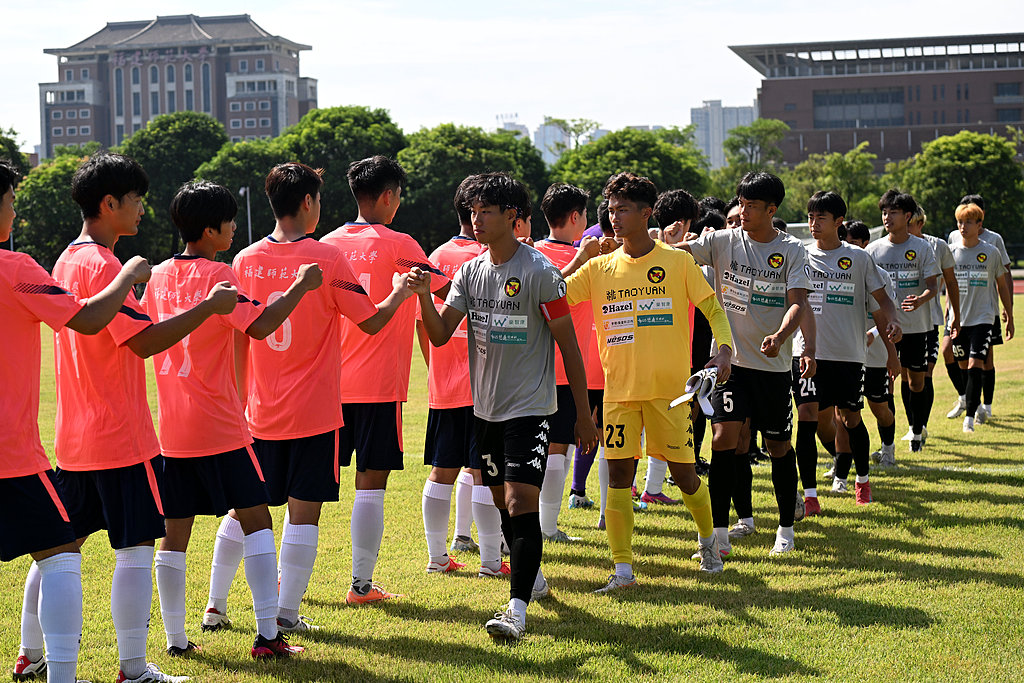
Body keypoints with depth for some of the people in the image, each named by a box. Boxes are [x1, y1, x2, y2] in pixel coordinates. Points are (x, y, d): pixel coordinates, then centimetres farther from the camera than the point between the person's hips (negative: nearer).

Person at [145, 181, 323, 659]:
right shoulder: (216, 275, -11)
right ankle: (267, 634, -5)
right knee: (256, 520, 0)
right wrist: (300, 286, -13)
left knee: (175, 532, 10)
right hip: (219, 426, -6)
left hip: (172, 428, 6)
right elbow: (259, 325, -23)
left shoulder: (160, 277, 10)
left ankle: (175, 638, 12)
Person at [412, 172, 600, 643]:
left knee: (521, 503, -15)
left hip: (530, 408, -7)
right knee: (503, 502, 16)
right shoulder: (470, 272, 6)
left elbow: (569, 346, -7)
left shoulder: (540, 272, -11)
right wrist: (424, 295, -17)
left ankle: (517, 609, -19)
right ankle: (532, 577, 37)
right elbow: (440, 335, 2)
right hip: (486, 407, 7)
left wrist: (583, 414, -7)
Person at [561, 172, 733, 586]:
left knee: (683, 472, 4)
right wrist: (579, 260, -8)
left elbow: (712, 310, 0)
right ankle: (622, 569, 1)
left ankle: (708, 539, 31)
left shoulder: (677, 261, -1)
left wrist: (724, 350, -14)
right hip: (619, 389, 2)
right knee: (618, 473, -3)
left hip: (669, 388, -2)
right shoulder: (599, 268, 6)